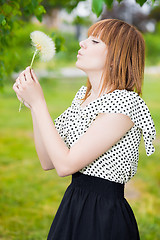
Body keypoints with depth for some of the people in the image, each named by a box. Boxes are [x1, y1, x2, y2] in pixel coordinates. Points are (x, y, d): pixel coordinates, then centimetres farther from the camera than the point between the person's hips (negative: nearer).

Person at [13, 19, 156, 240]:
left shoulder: (124, 102, -20)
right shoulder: (84, 94, 6)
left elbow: (65, 164, -23)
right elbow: (48, 162, 4)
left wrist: (38, 102, -18)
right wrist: (32, 104, -5)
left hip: (105, 217, -7)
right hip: (72, 206, 8)